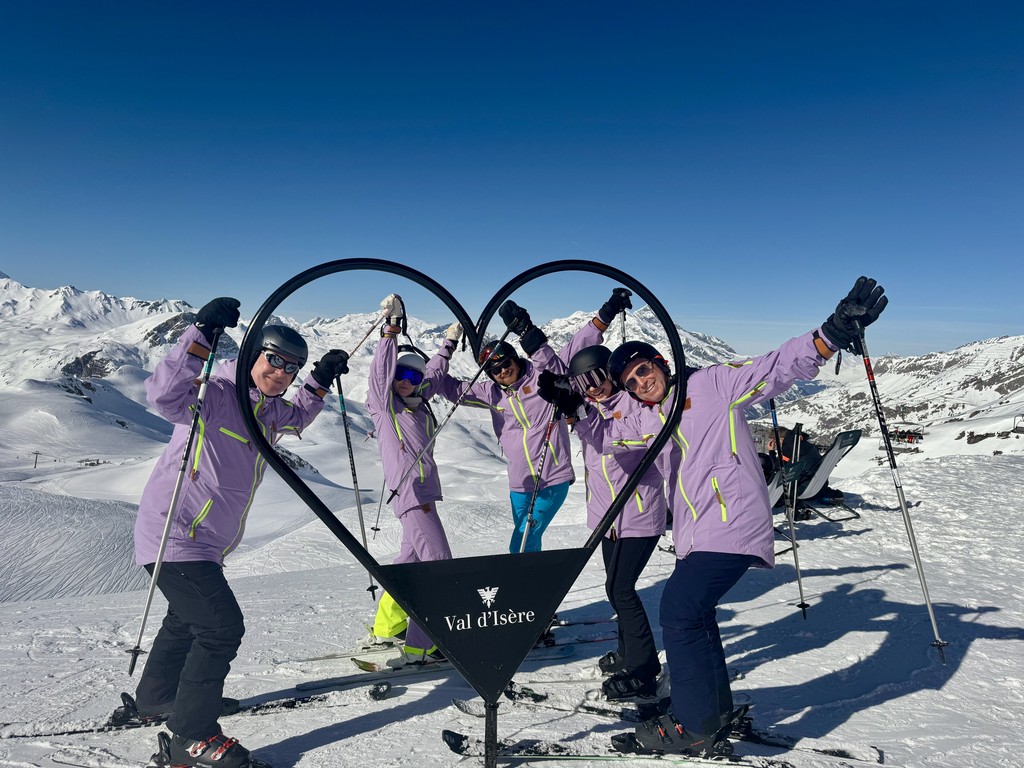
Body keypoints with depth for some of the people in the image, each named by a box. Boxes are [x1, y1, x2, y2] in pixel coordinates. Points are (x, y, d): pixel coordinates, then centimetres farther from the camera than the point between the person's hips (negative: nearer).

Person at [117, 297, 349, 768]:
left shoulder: (267, 409, 6)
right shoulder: (215, 394, -20)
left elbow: (294, 418, 28)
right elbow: (164, 395, -40)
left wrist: (320, 381, 15)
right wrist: (201, 335, -46)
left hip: (205, 543, 10)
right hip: (174, 536, -10)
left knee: (188, 619, 27)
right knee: (221, 627, -12)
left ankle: (155, 700, 50)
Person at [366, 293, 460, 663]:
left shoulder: (417, 404, 17)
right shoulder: (383, 401, -1)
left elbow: (434, 375, 33)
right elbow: (381, 368, -18)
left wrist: (448, 344, 37)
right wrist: (391, 328, -21)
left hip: (423, 489, 9)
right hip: (409, 489, -9)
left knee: (412, 558, 18)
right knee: (438, 561, -13)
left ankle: (387, 627, 33)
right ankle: (420, 647, -9)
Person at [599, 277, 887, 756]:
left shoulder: (713, 384, -2)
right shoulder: (648, 419, 16)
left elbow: (776, 369, -9)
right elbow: (606, 435, 25)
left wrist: (833, 333, -23)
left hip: (733, 527, -8)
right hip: (695, 536, 8)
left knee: (679, 609, -13)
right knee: (692, 614, 17)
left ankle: (692, 726, 2)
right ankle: (714, 711, 38)